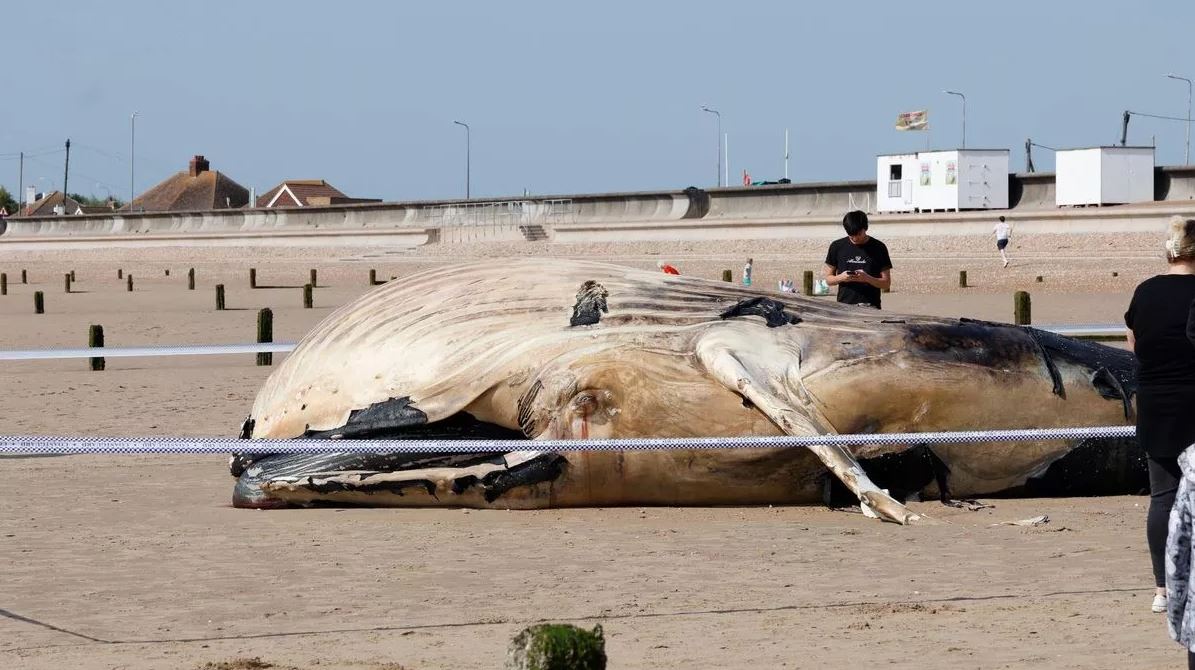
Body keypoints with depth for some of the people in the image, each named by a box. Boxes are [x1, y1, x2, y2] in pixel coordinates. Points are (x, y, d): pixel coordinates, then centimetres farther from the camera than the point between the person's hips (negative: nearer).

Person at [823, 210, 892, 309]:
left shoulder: (878, 248, 3)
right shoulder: (837, 247, 9)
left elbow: (887, 283, 5)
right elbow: (828, 279, 15)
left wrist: (867, 278, -14)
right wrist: (841, 277, -8)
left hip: (869, 307, -2)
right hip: (844, 305, 2)